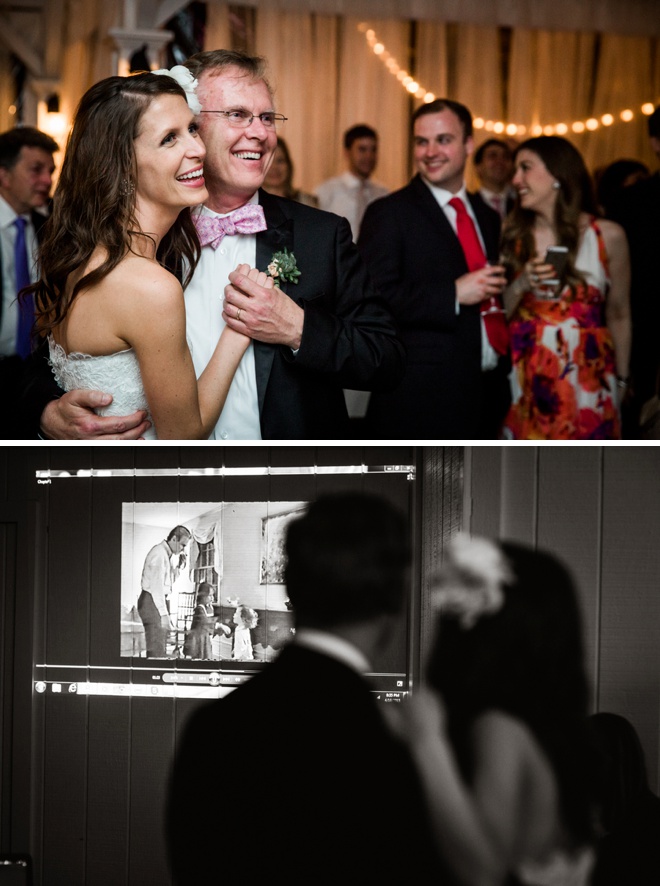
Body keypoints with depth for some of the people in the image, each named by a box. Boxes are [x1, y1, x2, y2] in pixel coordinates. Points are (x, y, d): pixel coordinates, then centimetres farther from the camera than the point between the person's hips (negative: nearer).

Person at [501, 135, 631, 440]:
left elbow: (619, 316, 8)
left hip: (587, 380, -1)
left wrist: (621, 380, 13)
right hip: (525, 382, 1)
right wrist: (521, 285, -13)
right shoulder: (513, 235, 5)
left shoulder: (608, 236, 0)